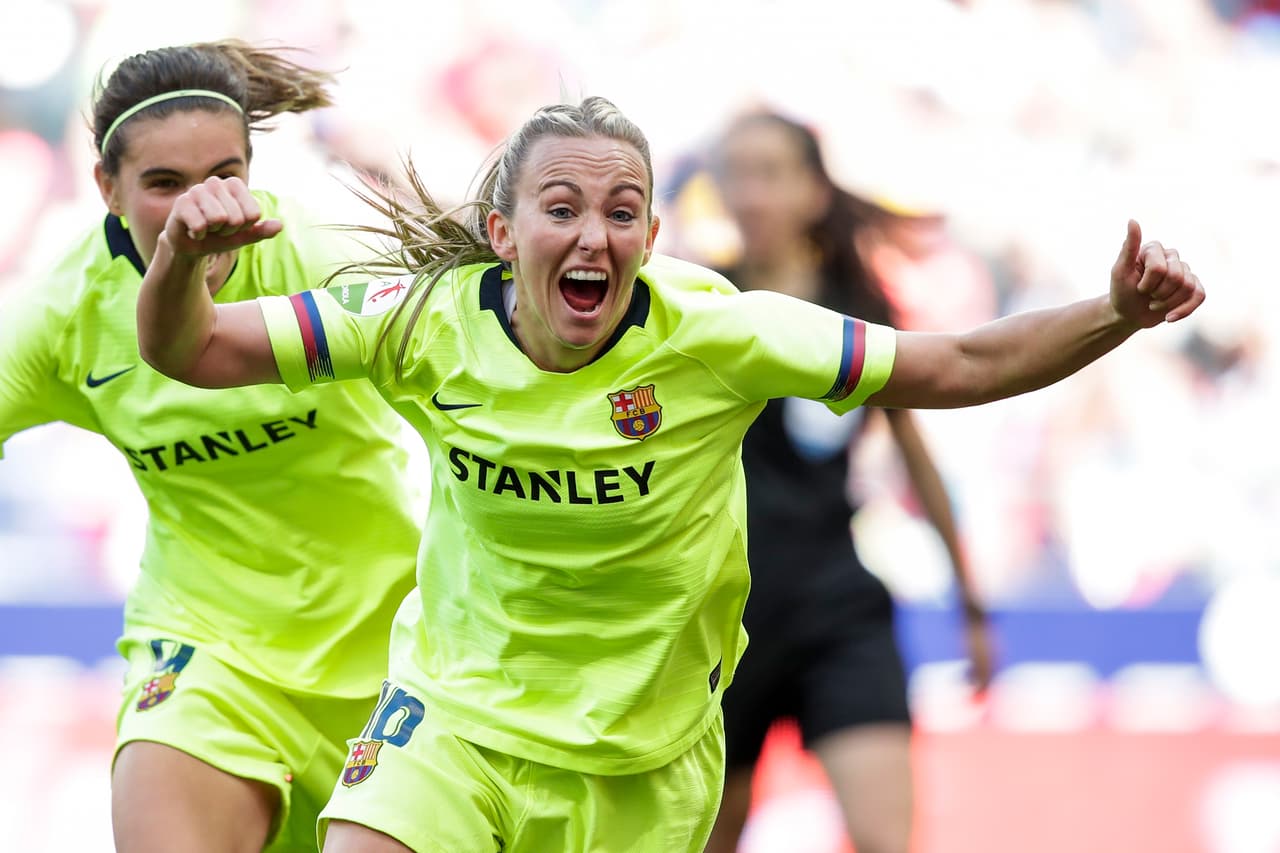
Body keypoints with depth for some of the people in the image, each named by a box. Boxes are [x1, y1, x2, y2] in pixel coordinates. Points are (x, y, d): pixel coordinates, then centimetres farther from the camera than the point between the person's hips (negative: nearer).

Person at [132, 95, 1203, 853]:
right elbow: (191, 351, -11)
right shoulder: (430, 322, -13)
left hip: (642, 761, 0)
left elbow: (962, 367, -15)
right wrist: (183, 255, -33)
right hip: (453, 713, 0)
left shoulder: (714, 334, -18)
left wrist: (1116, 314, -30)